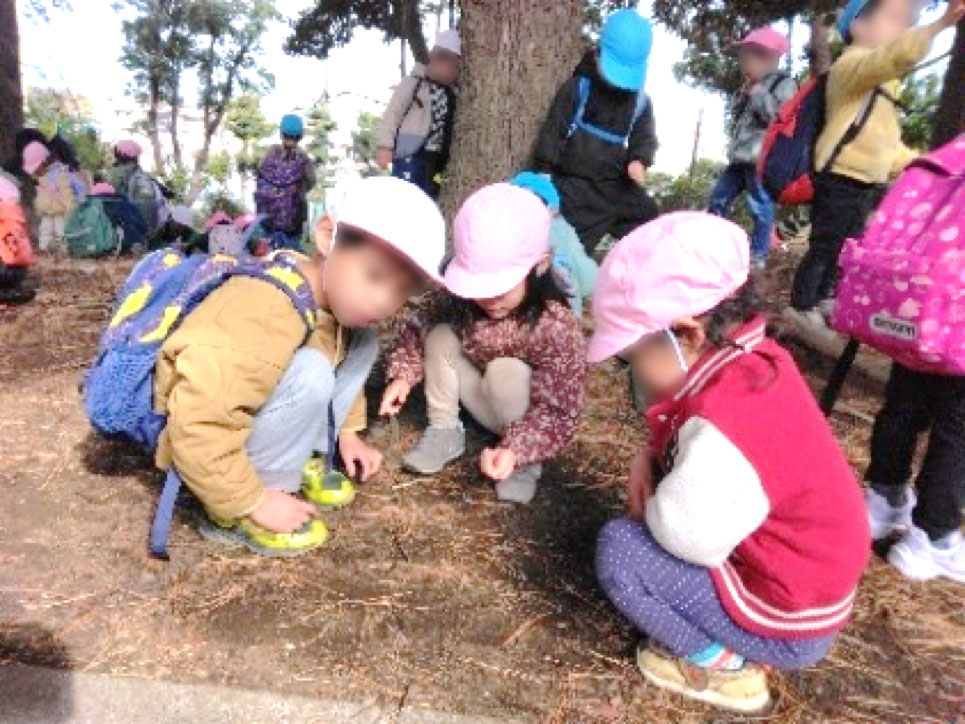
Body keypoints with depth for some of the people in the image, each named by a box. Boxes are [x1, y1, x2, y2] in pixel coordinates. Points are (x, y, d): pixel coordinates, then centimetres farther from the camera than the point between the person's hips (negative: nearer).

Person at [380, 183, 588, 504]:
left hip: (525, 411, -3)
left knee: (505, 371, -35)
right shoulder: (459, 301, -21)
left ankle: (525, 461, -10)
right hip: (480, 401, 4)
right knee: (441, 336, -19)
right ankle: (444, 431, -4)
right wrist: (403, 375, -20)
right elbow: (418, 329, -3)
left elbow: (557, 410, -28)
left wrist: (516, 451, -43)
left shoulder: (557, 328, -32)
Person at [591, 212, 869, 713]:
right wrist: (652, 460, -7)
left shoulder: (723, 426, -34)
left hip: (786, 625, -9)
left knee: (619, 549, -14)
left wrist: (646, 499, -9)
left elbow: (683, 539, -28)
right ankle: (726, 645, 15)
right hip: (807, 581, 9)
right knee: (655, 512, 16)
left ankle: (721, 664, 1)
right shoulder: (754, 363, -6)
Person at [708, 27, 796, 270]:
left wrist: (758, 94, -17)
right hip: (740, 157, 9)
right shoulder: (751, 87, 21)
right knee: (718, 198, 12)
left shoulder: (784, 84, -5)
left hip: (762, 159, -9)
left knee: (762, 207, -3)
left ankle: (758, 256, 4)